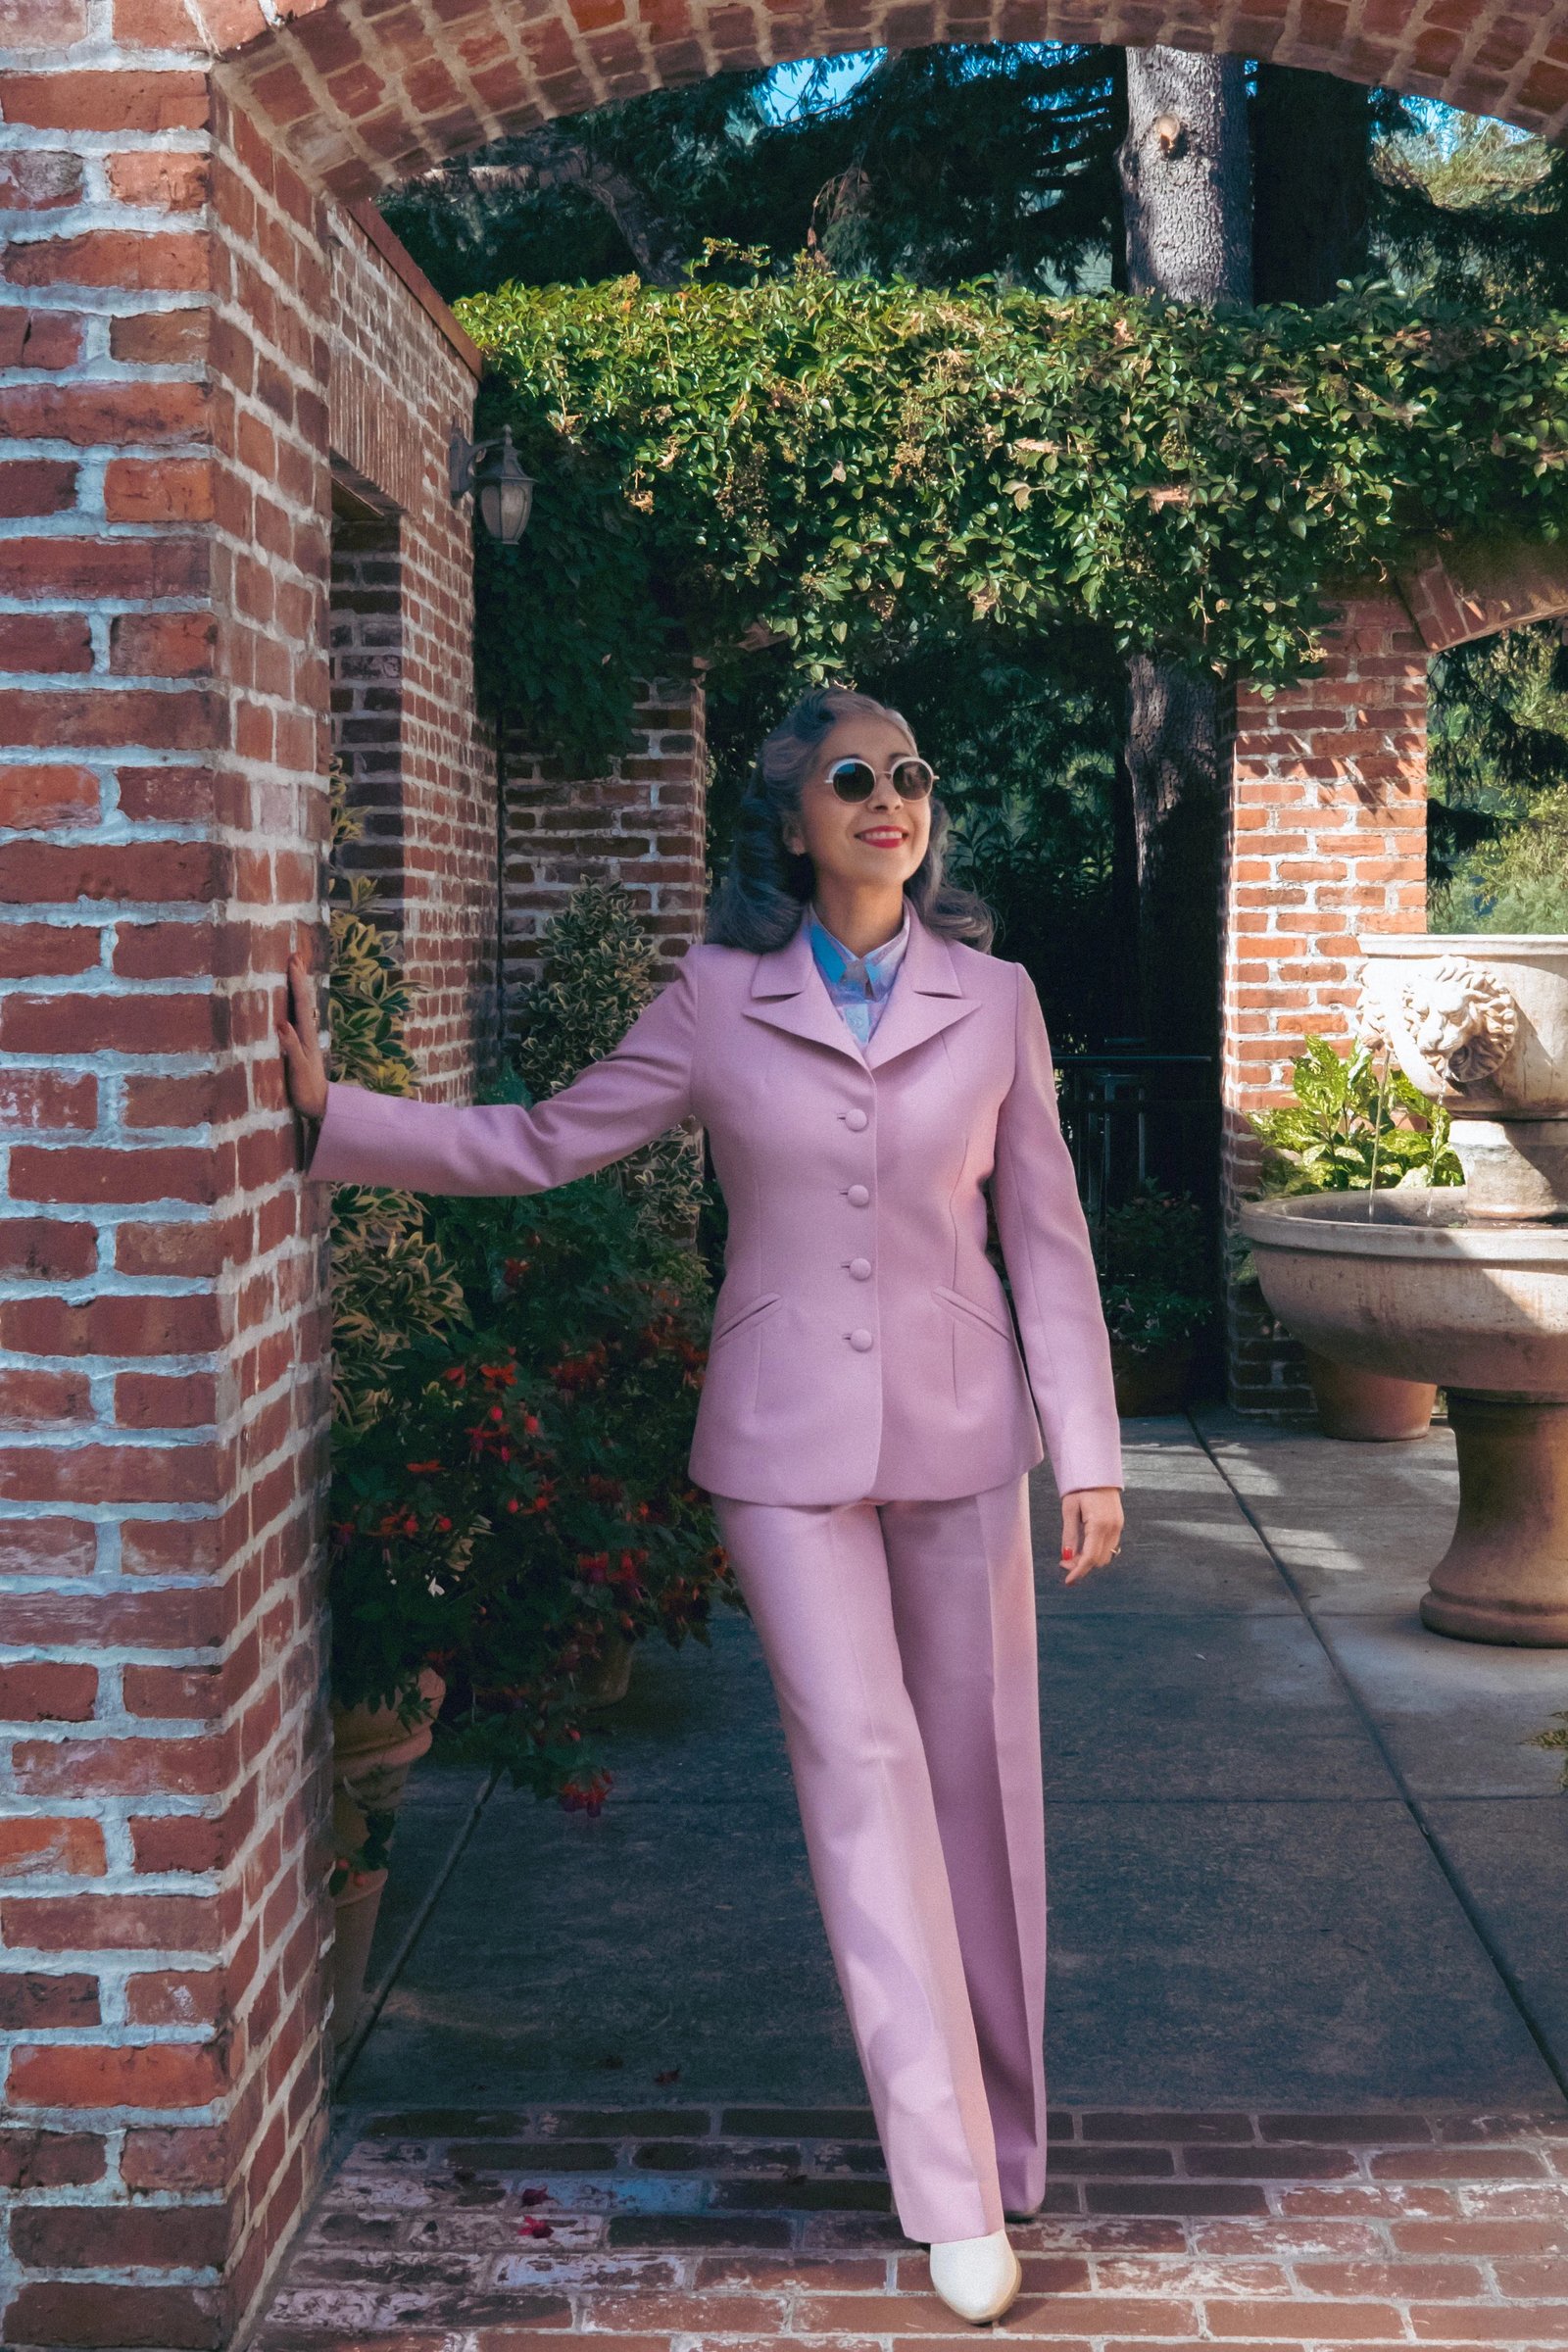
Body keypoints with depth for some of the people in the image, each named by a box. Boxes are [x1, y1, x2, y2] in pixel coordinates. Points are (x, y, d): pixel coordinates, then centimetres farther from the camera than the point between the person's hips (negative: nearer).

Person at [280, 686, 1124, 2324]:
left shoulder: (994, 1000, 2)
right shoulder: (717, 1003, 0)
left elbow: (1046, 1236, 4)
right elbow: (538, 1147, 4)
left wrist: (1090, 1453, 2)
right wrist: (331, 1112, -3)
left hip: (959, 1431, 1)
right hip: (788, 1443, -1)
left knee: (975, 1770, 8)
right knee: (861, 1761, -7)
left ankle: (999, 2117, 28)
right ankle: (953, 2192, -1)